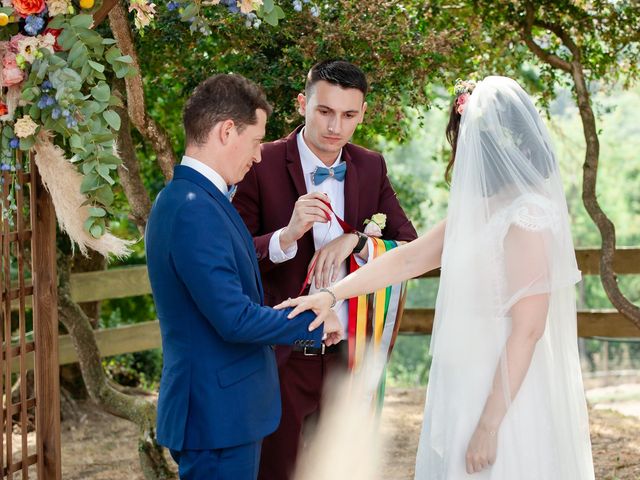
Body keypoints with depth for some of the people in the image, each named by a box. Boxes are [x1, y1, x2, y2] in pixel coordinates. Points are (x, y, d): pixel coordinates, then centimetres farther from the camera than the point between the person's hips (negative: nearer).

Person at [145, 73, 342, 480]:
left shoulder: (185, 198, 12)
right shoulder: (195, 209, -21)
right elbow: (235, 319, -24)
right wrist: (315, 323, -11)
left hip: (222, 410, 10)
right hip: (219, 415, -10)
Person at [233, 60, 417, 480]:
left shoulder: (371, 168, 4)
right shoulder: (263, 165, -10)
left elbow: (411, 248, 0)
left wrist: (354, 240, -18)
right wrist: (286, 236, -31)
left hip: (349, 354, 4)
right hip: (283, 355, -4)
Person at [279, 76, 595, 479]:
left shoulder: (528, 216, -18)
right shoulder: (479, 208, 9)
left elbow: (527, 329, -20)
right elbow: (410, 257, 12)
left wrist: (489, 426, -20)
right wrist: (331, 295, 5)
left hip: (508, 398, -8)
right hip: (470, 391, 8)